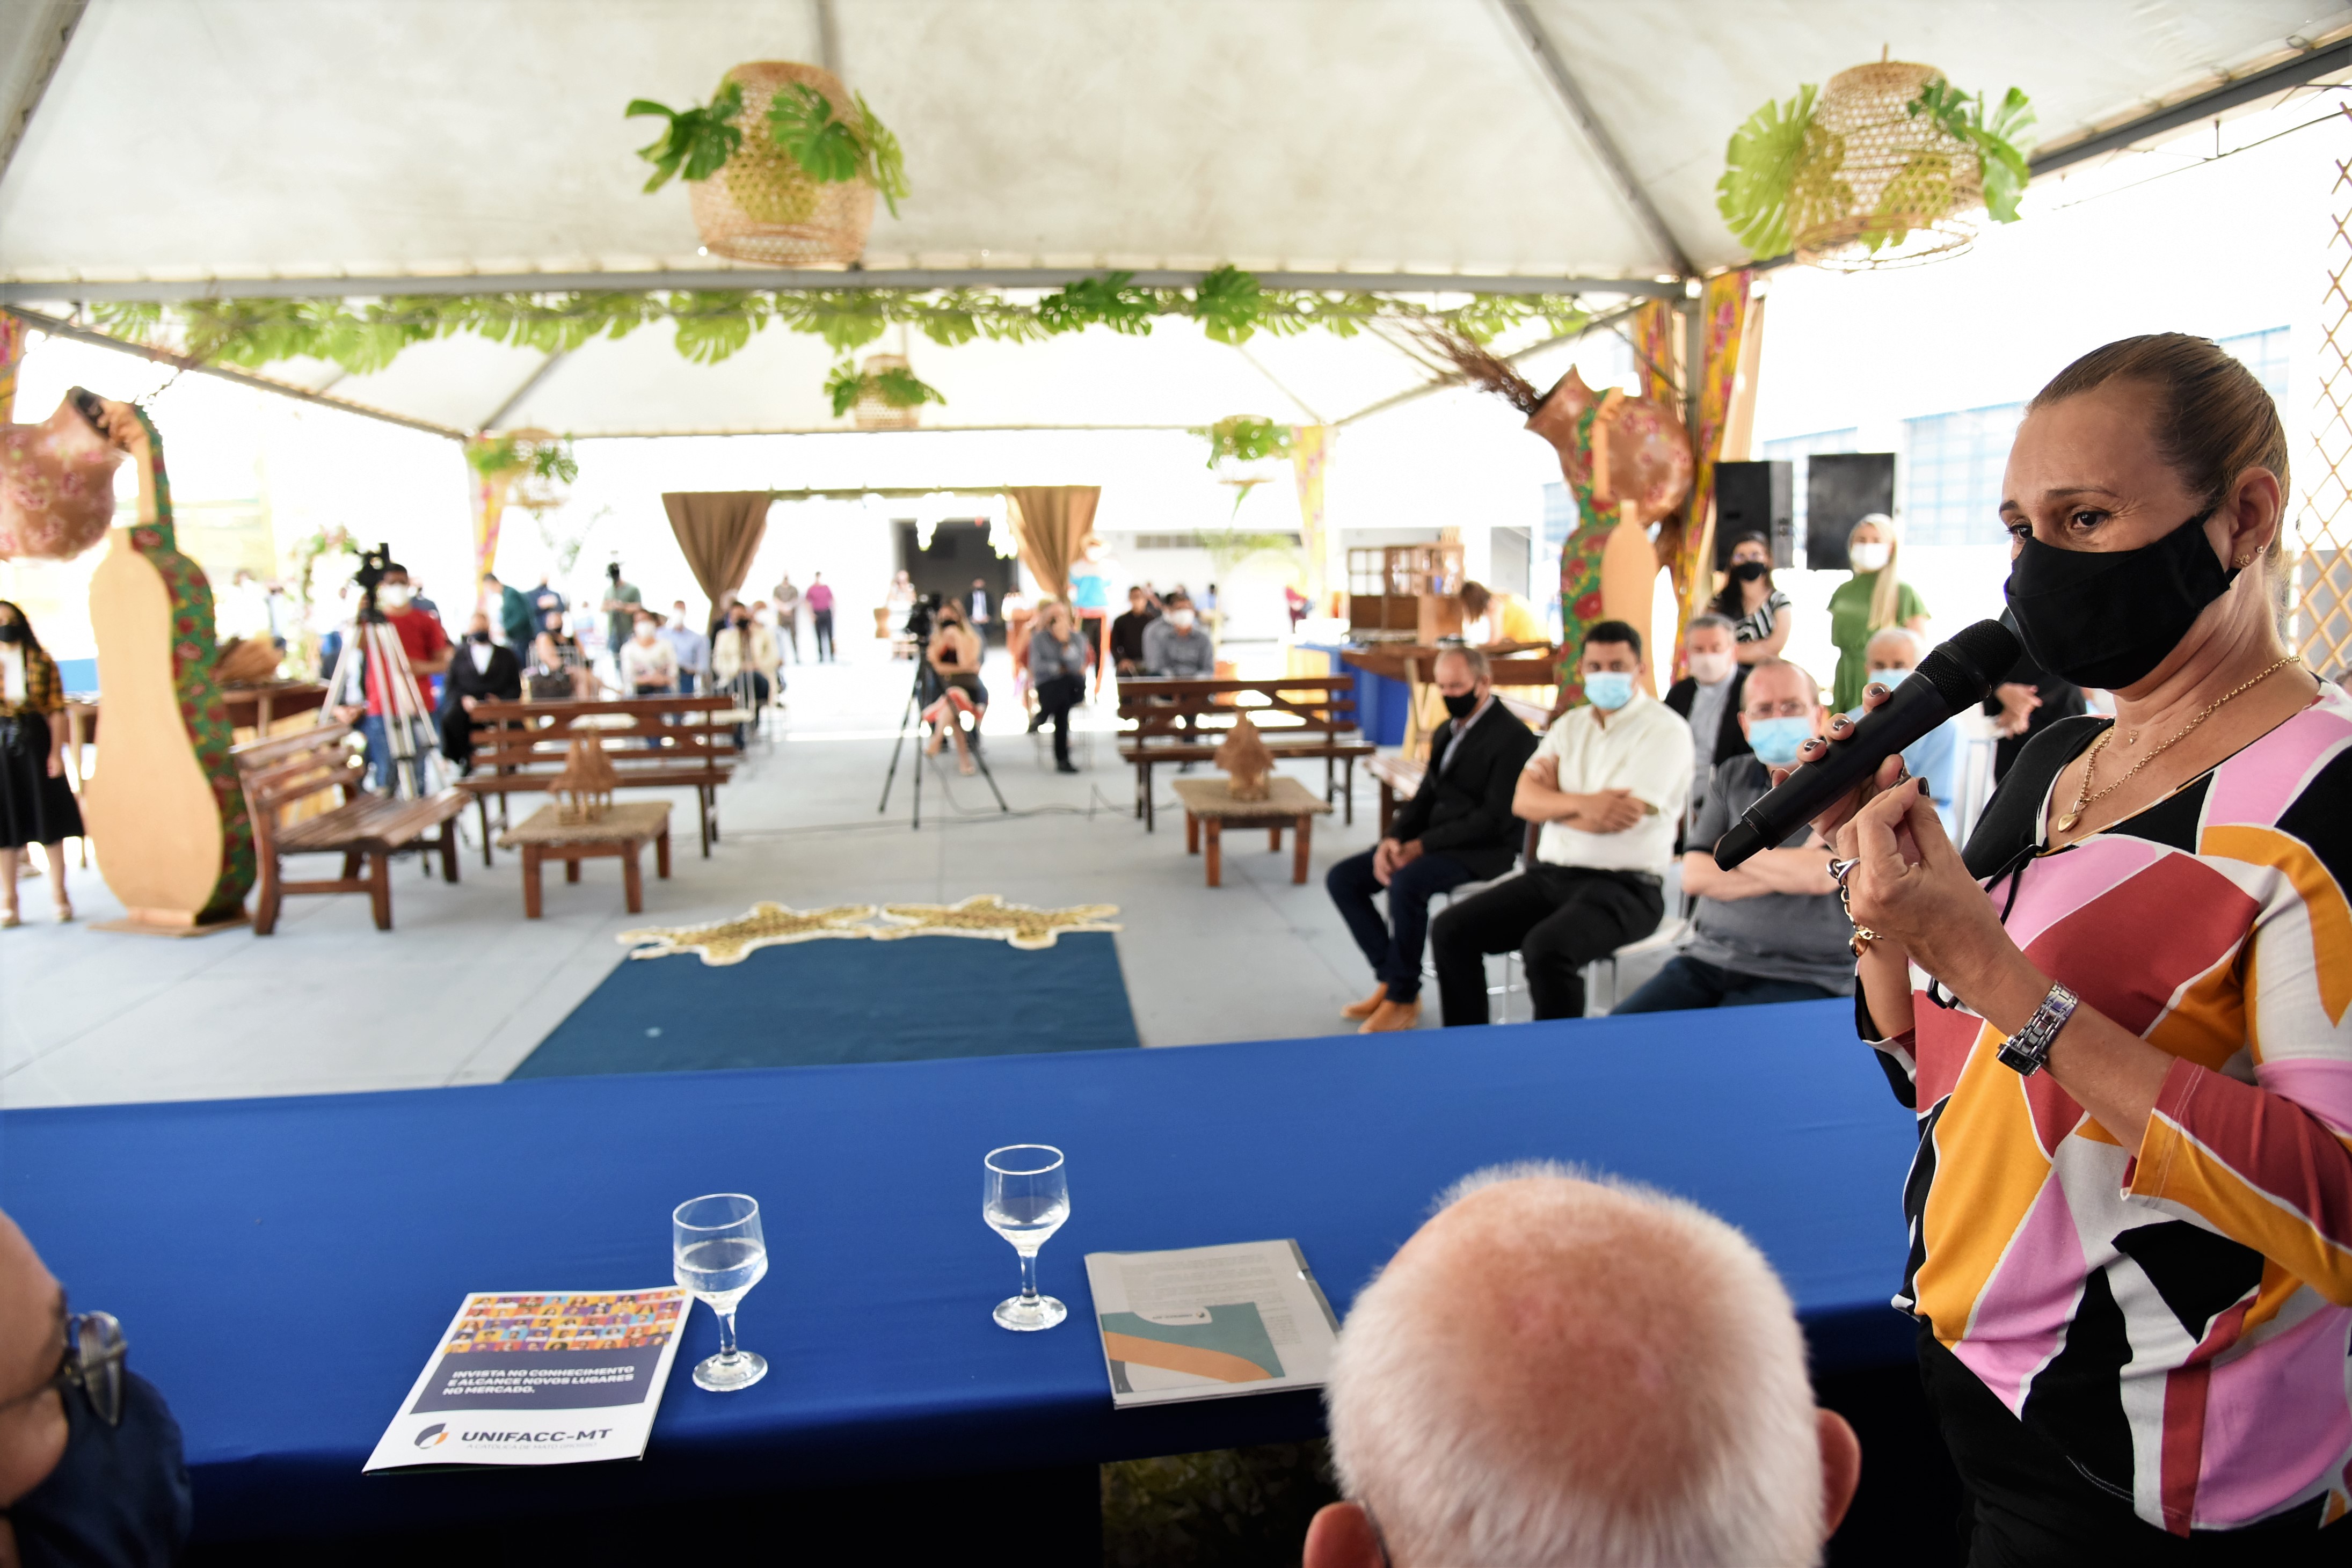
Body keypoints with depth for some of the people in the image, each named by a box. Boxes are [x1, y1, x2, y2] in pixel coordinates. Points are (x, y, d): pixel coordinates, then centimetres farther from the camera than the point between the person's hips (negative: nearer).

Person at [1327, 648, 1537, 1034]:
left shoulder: (1512, 737, -12)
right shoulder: (1446, 732, 15)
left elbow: (1496, 819, -18)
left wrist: (1423, 845, -20)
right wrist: (1392, 839, -5)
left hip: (1484, 850, -9)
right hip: (1430, 840, 9)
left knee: (1407, 882, -35)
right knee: (1342, 879, -6)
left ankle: (1402, 1000, -17)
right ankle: (1390, 978, 1)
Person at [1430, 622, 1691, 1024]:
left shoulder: (1665, 731, -5)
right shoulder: (1570, 725, 14)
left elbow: (1619, 817, -17)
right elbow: (1523, 801, 2)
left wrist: (1552, 800, -1)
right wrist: (1580, 803, -18)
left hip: (1626, 888, -7)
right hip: (1551, 874, 7)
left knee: (1546, 947, -34)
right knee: (1451, 930, -8)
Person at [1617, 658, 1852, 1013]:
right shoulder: (1732, 776, 13)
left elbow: (1820, 876, -18)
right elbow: (1694, 875, 3)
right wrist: (1789, 869, -7)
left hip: (1804, 978, -4)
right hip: (1711, 958, 5)